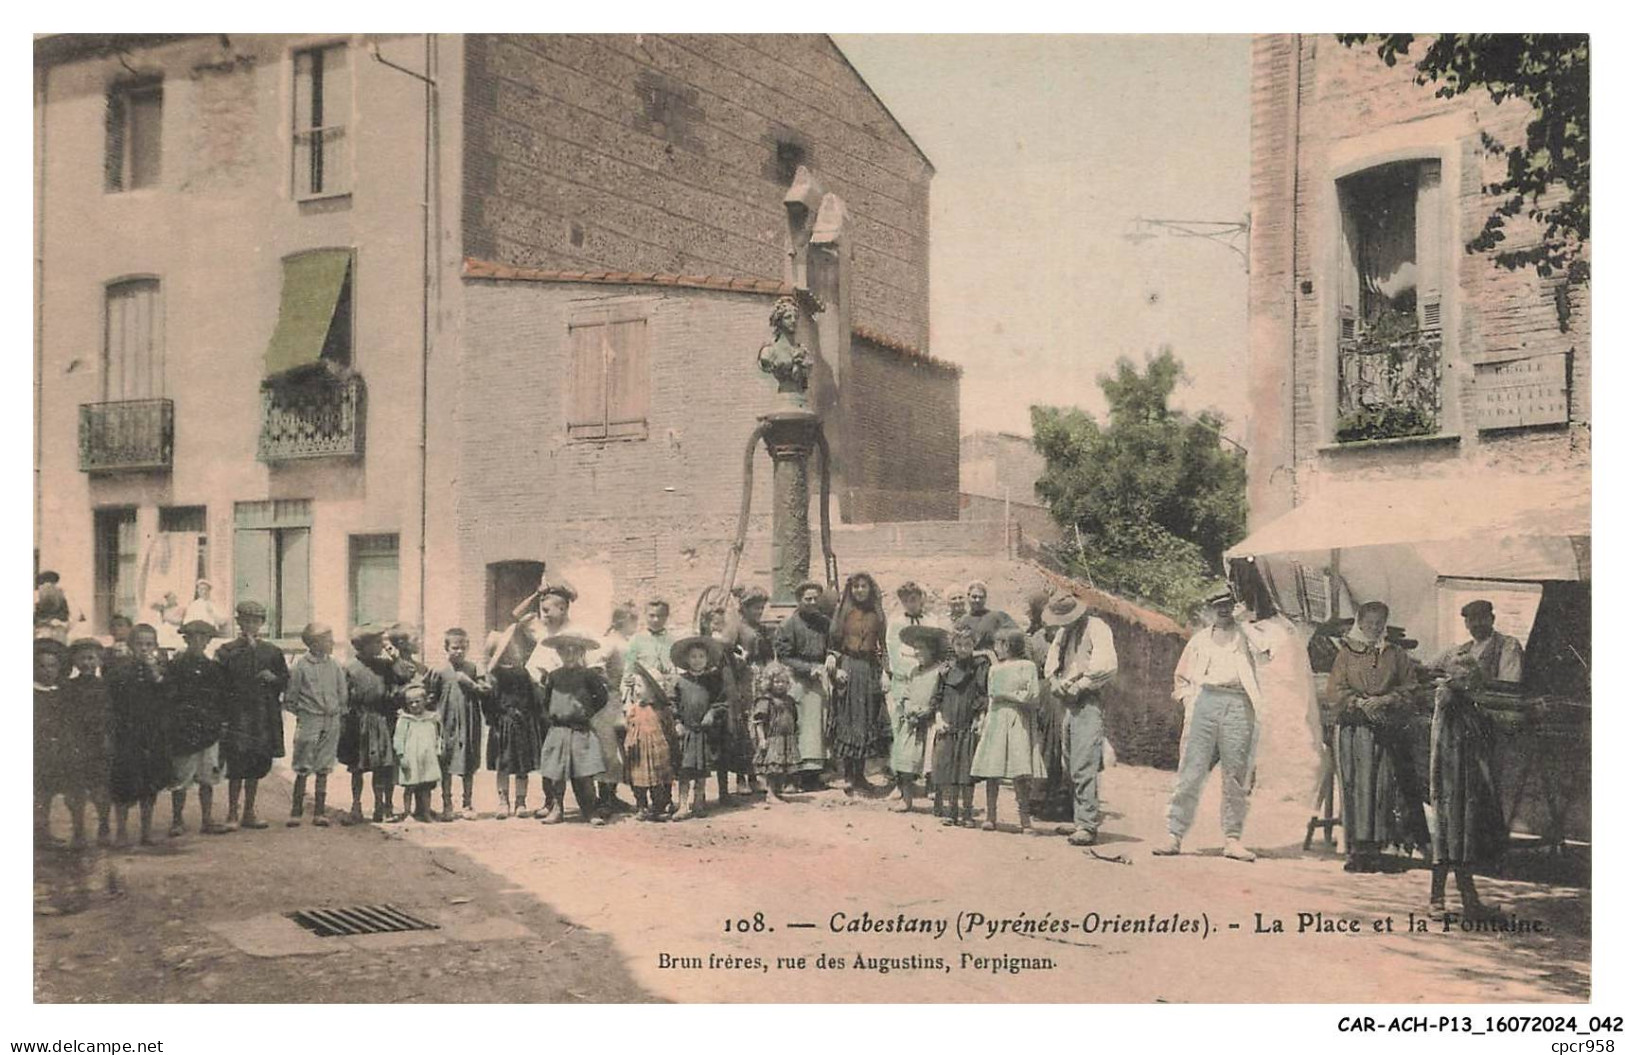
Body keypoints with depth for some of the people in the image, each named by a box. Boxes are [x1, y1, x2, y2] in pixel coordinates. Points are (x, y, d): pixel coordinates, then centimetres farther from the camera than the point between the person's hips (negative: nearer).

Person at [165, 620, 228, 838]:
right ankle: (177, 820, 12)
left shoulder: (213, 668, 11)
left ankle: (207, 820, 12)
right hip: (182, 730, -3)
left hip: (208, 730, 3)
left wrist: (222, 722, 5)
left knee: (207, 778, 5)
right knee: (179, 779, 1)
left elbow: (222, 698, 13)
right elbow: (167, 697, -2)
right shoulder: (175, 666, 0)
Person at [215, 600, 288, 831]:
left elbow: (285, 680, 18)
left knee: (256, 766, 9)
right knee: (237, 765, -9)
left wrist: (273, 678, -4)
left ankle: (249, 813, 18)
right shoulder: (227, 650, 2)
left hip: (264, 715, 4)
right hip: (237, 714, -4)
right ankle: (232, 814, -1)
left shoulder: (272, 652, 13)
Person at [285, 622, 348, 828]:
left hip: (332, 722, 3)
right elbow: (290, 697, 1)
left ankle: (320, 812, 11)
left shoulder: (335, 665, 6)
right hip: (308, 721, -3)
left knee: (323, 769, 7)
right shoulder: (300, 665, -5)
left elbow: (343, 695, 13)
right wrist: (301, 713, 1)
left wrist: (341, 717, 10)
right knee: (303, 769, -3)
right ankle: (296, 811, 4)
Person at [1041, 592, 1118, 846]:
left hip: (1087, 704, -9)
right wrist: (1055, 682, -1)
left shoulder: (1095, 628, -8)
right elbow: (1051, 662, 20)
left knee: (1084, 767, -14)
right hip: (1069, 704, 9)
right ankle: (1079, 820, 19)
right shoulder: (1063, 632, 18)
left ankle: (1088, 825, -14)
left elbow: (1107, 666, -18)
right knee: (1070, 767, 11)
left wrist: (1079, 686, -13)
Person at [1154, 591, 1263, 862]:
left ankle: (1233, 839, 2)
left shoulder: (1247, 635, 17)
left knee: (1236, 775, -2)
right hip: (1204, 700, 1)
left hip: (1238, 705, -1)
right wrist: (1187, 697, 13)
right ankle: (1174, 834, -7)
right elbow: (1181, 675, 25)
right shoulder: (1200, 639, 22)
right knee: (1191, 771, -7)